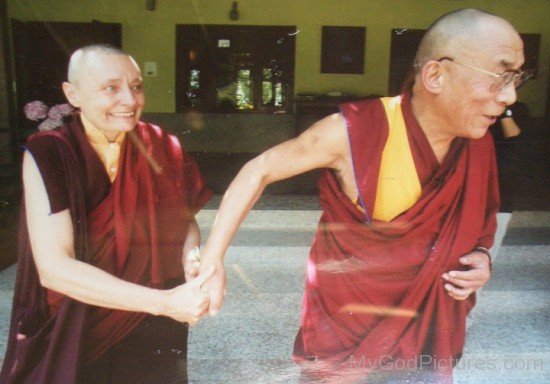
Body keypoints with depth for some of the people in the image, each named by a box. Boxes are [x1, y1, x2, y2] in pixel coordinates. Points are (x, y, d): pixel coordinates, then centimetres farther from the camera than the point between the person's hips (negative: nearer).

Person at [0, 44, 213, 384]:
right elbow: (54, 268, -23)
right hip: (74, 338, -3)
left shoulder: (161, 148, -7)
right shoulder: (46, 155, -17)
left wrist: (191, 257, -19)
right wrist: (164, 301, -30)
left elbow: (187, 222, 4)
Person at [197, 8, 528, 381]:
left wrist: (481, 256, -10)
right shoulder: (355, 131, -26)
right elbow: (259, 170, -16)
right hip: (346, 327, -4)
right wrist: (213, 258, -18)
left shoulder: (479, 145, -8)